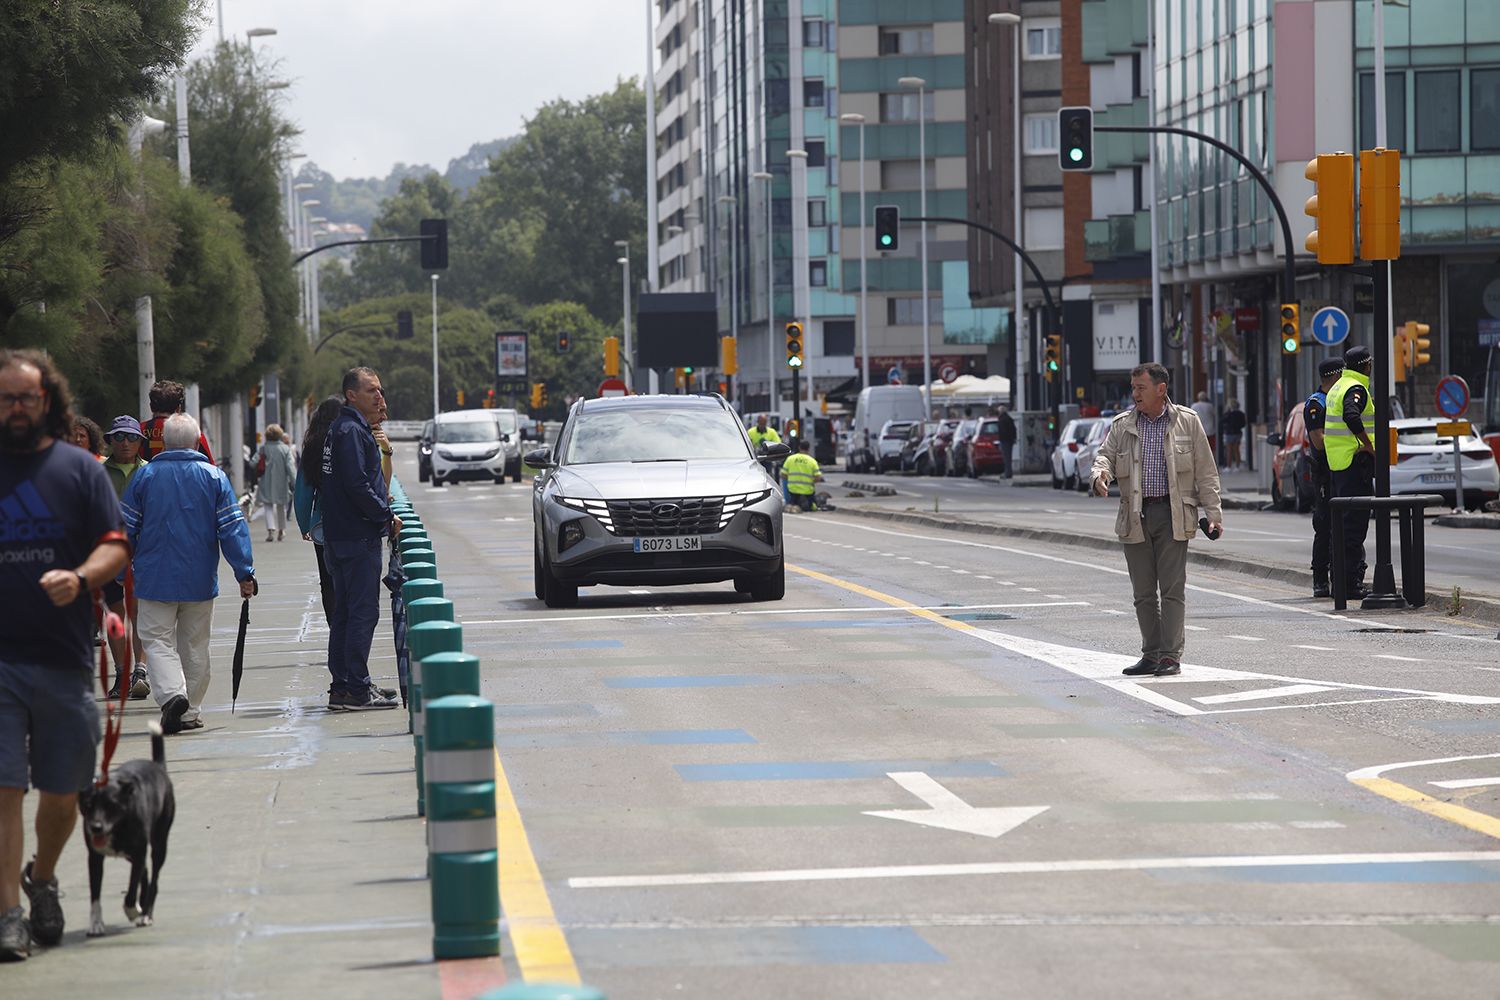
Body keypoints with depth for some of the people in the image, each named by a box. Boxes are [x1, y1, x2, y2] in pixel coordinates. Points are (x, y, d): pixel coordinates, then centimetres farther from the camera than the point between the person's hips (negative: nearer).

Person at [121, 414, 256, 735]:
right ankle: (190, 711, 17)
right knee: (194, 644, 13)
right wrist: (245, 573, -2)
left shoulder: (144, 476, -2)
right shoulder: (214, 476, -3)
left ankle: (172, 693, -21)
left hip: (155, 578, -1)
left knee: (157, 640, 3)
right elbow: (232, 528, -6)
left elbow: (126, 529, 1)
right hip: (200, 580, 1)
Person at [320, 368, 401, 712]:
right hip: (359, 536, -11)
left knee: (345, 612, 13)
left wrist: (379, 501, 11)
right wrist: (387, 516, -14)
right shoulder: (351, 431, -15)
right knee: (363, 612, -8)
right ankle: (356, 690, -8)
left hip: (341, 537, 11)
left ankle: (343, 686, 18)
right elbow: (357, 485, -23)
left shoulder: (344, 428, 17)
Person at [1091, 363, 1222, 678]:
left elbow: (1205, 472, 4)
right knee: (1143, 592, 7)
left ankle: (1171, 655, -4)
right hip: (1135, 517, 3)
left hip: (1173, 514, -3)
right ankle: (1151, 654, 14)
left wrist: (1213, 514, -1)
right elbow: (1105, 454, 5)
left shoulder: (1187, 422, 3)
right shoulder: (1121, 425, 10)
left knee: (1172, 588, -6)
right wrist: (1101, 474, -20)